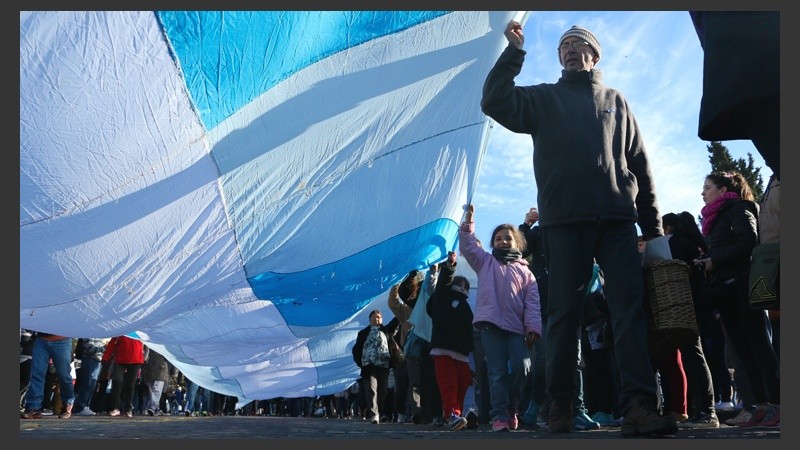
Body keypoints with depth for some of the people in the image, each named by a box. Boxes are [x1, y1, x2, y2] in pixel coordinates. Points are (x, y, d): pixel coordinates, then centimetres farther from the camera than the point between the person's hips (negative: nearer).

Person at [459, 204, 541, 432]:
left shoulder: (525, 271, 17)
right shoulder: (485, 262, 20)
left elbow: (533, 301, 8)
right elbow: (467, 245, 8)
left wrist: (534, 327, -4)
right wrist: (468, 219, 0)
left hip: (516, 327, 1)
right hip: (491, 323, -1)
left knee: (521, 366, -12)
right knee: (497, 371, -6)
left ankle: (511, 409, 10)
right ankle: (499, 416, -6)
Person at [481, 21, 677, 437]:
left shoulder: (615, 101, 22)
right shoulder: (543, 98, 18)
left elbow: (639, 164, 18)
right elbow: (495, 102, 1)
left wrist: (652, 225, 12)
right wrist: (514, 50, -1)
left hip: (617, 217, 2)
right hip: (564, 219, -1)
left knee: (631, 305, -11)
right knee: (564, 311, 0)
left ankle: (639, 406, -16)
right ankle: (560, 404, 6)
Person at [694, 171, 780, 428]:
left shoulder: (738, 209, 0)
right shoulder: (715, 218, 25)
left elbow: (748, 242, -14)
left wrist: (714, 261, -14)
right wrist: (705, 263, 4)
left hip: (741, 285, -8)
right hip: (724, 290, 9)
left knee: (759, 345, -10)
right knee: (744, 349, 4)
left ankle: (776, 406, -11)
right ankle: (762, 406, 4)